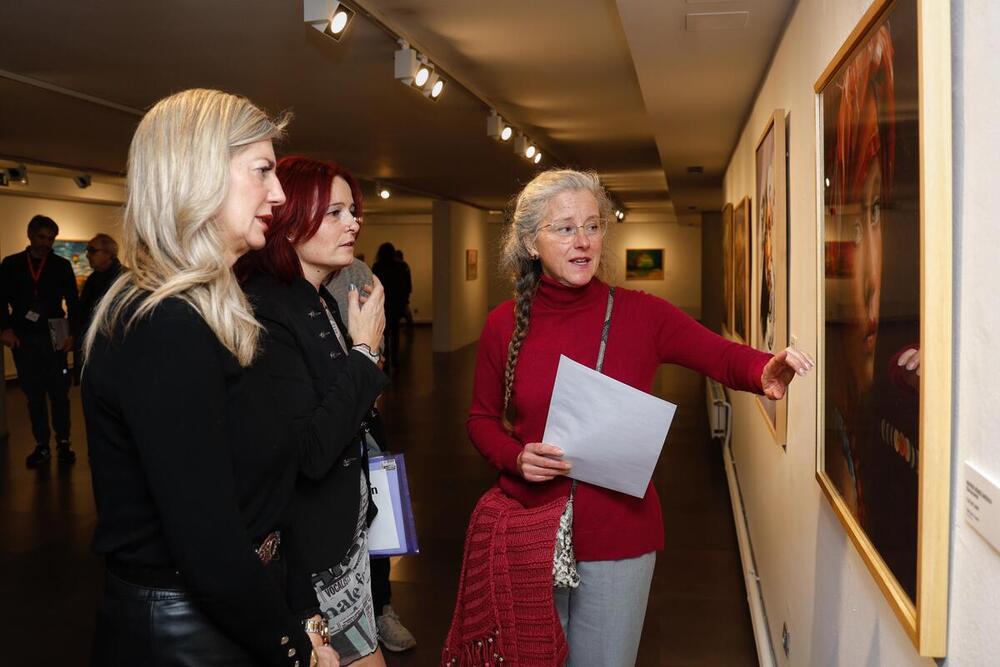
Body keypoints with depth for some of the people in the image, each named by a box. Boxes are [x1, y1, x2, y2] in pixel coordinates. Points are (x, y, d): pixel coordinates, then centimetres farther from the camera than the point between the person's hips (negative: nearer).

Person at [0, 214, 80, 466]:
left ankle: (63, 443, 10)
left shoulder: (62, 265, 4)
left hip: (53, 338, -1)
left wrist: (71, 333, -3)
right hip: (23, 339, 1)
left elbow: (73, 302, 5)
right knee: (34, 394, 6)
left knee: (59, 392, 0)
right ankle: (42, 445, 13)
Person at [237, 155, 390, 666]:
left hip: (346, 531, 9)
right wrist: (364, 352, -21)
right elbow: (308, 452, -27)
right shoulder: (264, 312, -22)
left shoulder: (324, 304, 8)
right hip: (310, 550, -9)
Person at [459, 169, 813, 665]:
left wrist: (766, 371, -33)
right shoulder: (504, 324, -3)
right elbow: (482, 418, 6)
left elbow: (723, 356, -11)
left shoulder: (641, 314, -6)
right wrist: (516, 457, -13)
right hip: (528, 532, 1)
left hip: (618, 536, -1)